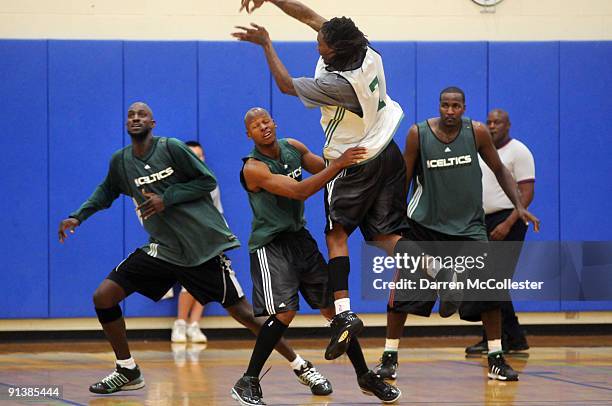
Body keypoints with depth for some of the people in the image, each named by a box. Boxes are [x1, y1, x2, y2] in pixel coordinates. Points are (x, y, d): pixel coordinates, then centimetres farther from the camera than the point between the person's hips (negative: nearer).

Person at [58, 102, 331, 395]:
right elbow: (106, 192, 22)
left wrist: (166, 198, -16)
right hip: (162, 249, 5)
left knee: (243, 313, -3)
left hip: (204, 247, -5)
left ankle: (301, 367, 11)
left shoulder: (171, 148, -10)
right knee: (103, 297, -7)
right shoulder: (120, 161, 4)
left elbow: (208, 181, -8)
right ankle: (127, 372, 9)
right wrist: (78, 217, 10)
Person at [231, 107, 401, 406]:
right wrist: (339, 164, -34)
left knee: (334, 307, 7)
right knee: (284, 312, -20)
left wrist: (346, 157, -10)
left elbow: (326, 171, 11)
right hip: (271, 244, -7)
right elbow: (299, 191, -30)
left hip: (300, 238, 7)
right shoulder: (253, 168, -21)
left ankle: (365, 377, 19)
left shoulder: (293, 148, 1)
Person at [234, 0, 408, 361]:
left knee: (337, 234, 0)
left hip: (354, 166, -7)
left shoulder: (337, 83, -28)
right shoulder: (366, 51, -9)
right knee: (386, 234, 8)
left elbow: (287, 85, -11)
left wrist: (266, 44, -2)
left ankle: (344, 313, -11)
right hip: (388, 156, 7)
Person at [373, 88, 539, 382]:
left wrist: (519, 206, -6)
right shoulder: (418, 134, -10)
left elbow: (499, 170, 4)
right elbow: (403, 180, -1)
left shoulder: (477, 132, -8)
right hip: (424, 223, -1)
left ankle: (496, 361, 2)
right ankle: (389, 358, 9)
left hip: (468, 224, 1)